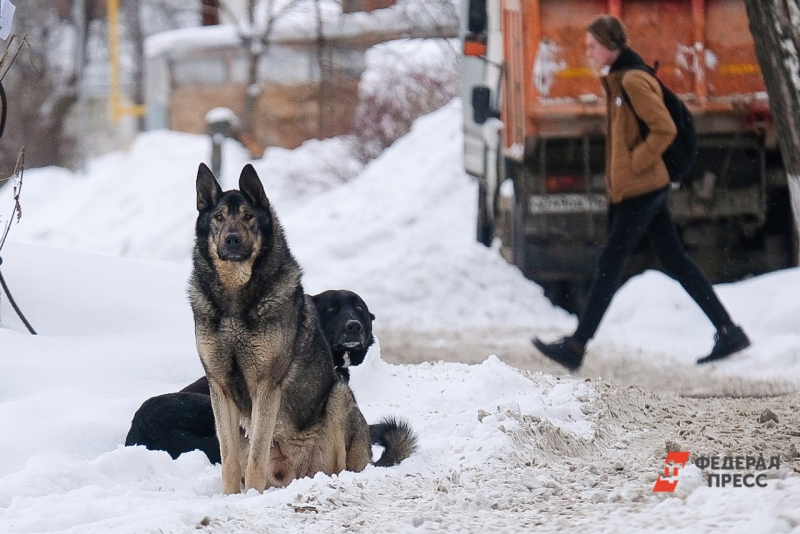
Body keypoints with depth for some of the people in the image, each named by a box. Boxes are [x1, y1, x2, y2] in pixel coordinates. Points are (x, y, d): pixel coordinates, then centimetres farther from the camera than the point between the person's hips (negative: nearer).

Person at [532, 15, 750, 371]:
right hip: (628, 188, 10)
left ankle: (576, 347, -5)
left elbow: (665, 129, -21)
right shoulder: (617, 80, 14)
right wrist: (616, 174, 15)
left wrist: (634, 163, -17)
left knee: (610, 264, -7)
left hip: (641, 189, -10)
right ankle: (729, 332, 11)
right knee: (676, 262, 10)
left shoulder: (633, 80, -16)